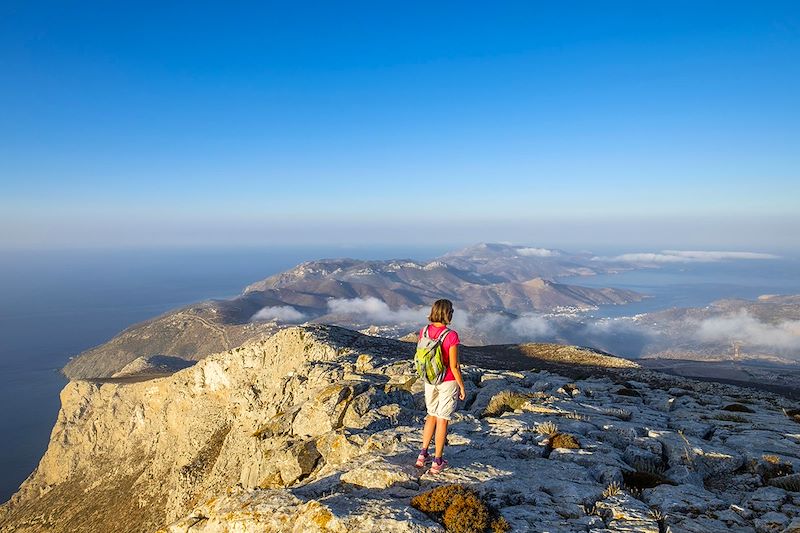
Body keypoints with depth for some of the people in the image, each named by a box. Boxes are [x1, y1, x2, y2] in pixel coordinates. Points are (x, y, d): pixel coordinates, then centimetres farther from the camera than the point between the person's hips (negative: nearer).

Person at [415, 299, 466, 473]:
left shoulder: (424, 331, -8)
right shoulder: (451, 336, -24)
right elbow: (454, 366, -18)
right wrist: (462, 386, -5)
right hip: (448, 382, -5)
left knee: (432, 416, 22)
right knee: (442, 420, 8)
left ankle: (422, 454, 25)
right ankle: (437, 462, 18)